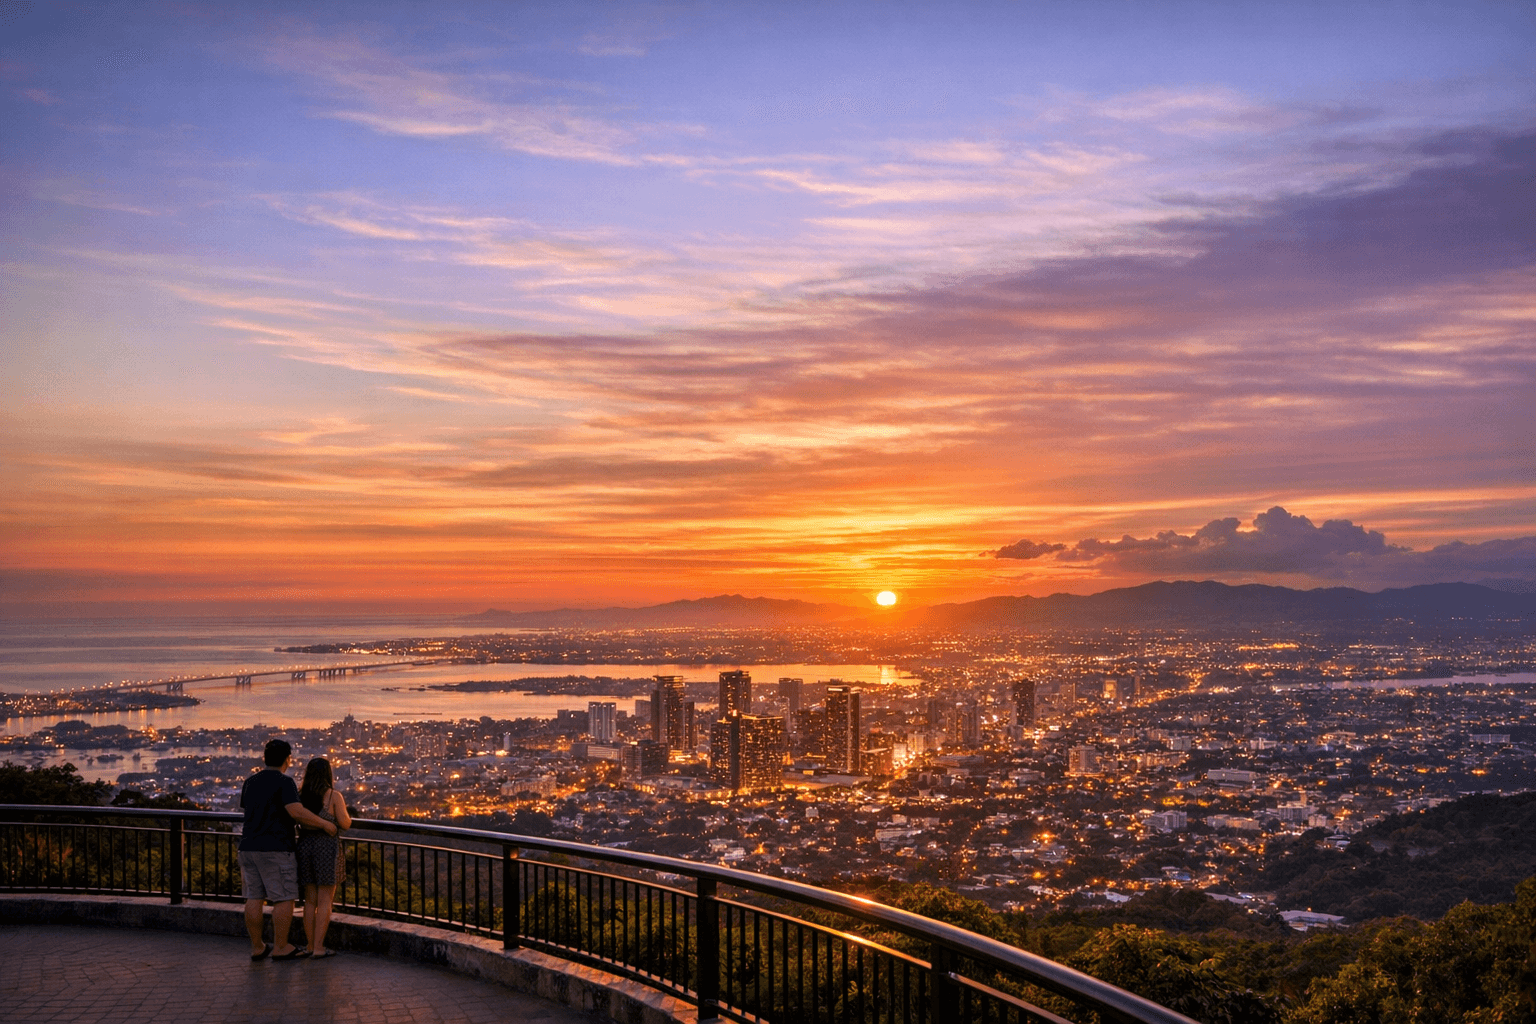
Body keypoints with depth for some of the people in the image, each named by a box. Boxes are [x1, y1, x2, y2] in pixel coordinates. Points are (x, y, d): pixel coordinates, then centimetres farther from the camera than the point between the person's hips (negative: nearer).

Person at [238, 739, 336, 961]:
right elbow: (297, 812, -23)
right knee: (284, 898, 0)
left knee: (254, 898, 8)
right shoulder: (284, 782, -12)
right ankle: (281, 947, 2)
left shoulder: (250, 782, 11)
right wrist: (324, 824, -13)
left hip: (249, 848, 7)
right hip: (275, 850, -7)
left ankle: (257, 947, 13)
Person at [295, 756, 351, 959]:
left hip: (305, 846, 5)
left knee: (310, 900, 13)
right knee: (325, 901, 1)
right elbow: (345, 824, -7)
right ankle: (318, 949, -2)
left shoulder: (300, 795, 3)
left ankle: (311, 945, 18)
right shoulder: (334, 796, -8)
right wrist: (345, 811, 14)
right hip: (327, 847, -5)